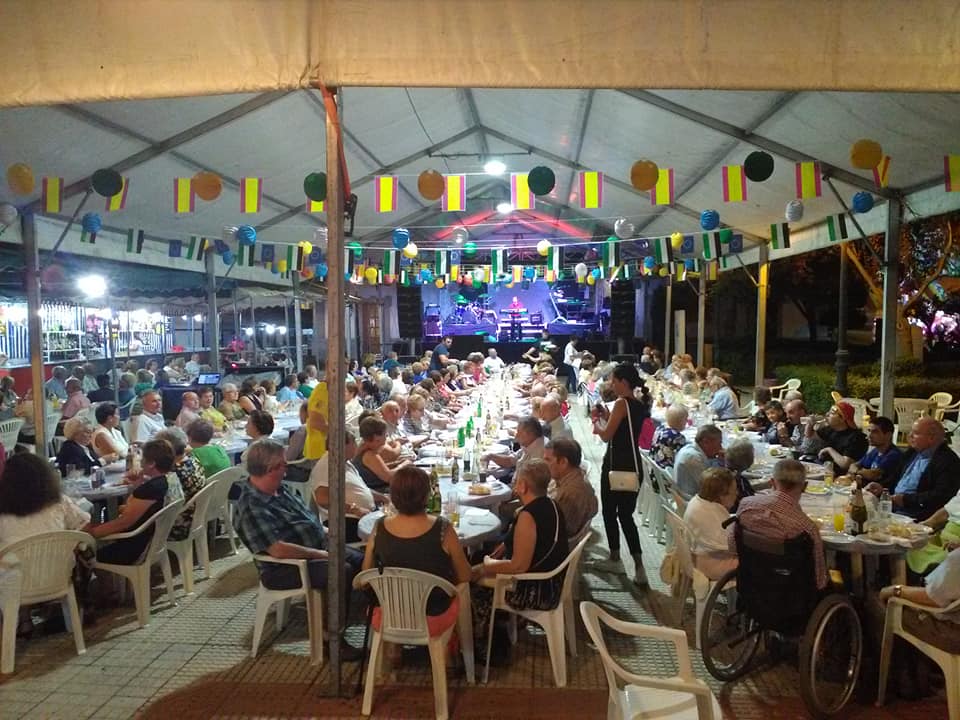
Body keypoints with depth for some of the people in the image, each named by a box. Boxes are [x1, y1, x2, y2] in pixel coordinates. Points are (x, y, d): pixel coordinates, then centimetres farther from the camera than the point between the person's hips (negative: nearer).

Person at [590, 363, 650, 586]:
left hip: (616, 464, -7)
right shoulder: (640, 405, 9)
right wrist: (606, 417, 11)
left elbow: (606, 435, -15)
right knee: (626, 514, 8)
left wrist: (597, 421, 2)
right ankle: (638, 562, -1)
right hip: (633, 464, 8)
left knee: (609, 511, 11)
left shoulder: (621, 403, -15)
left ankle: (615, 552, 26)